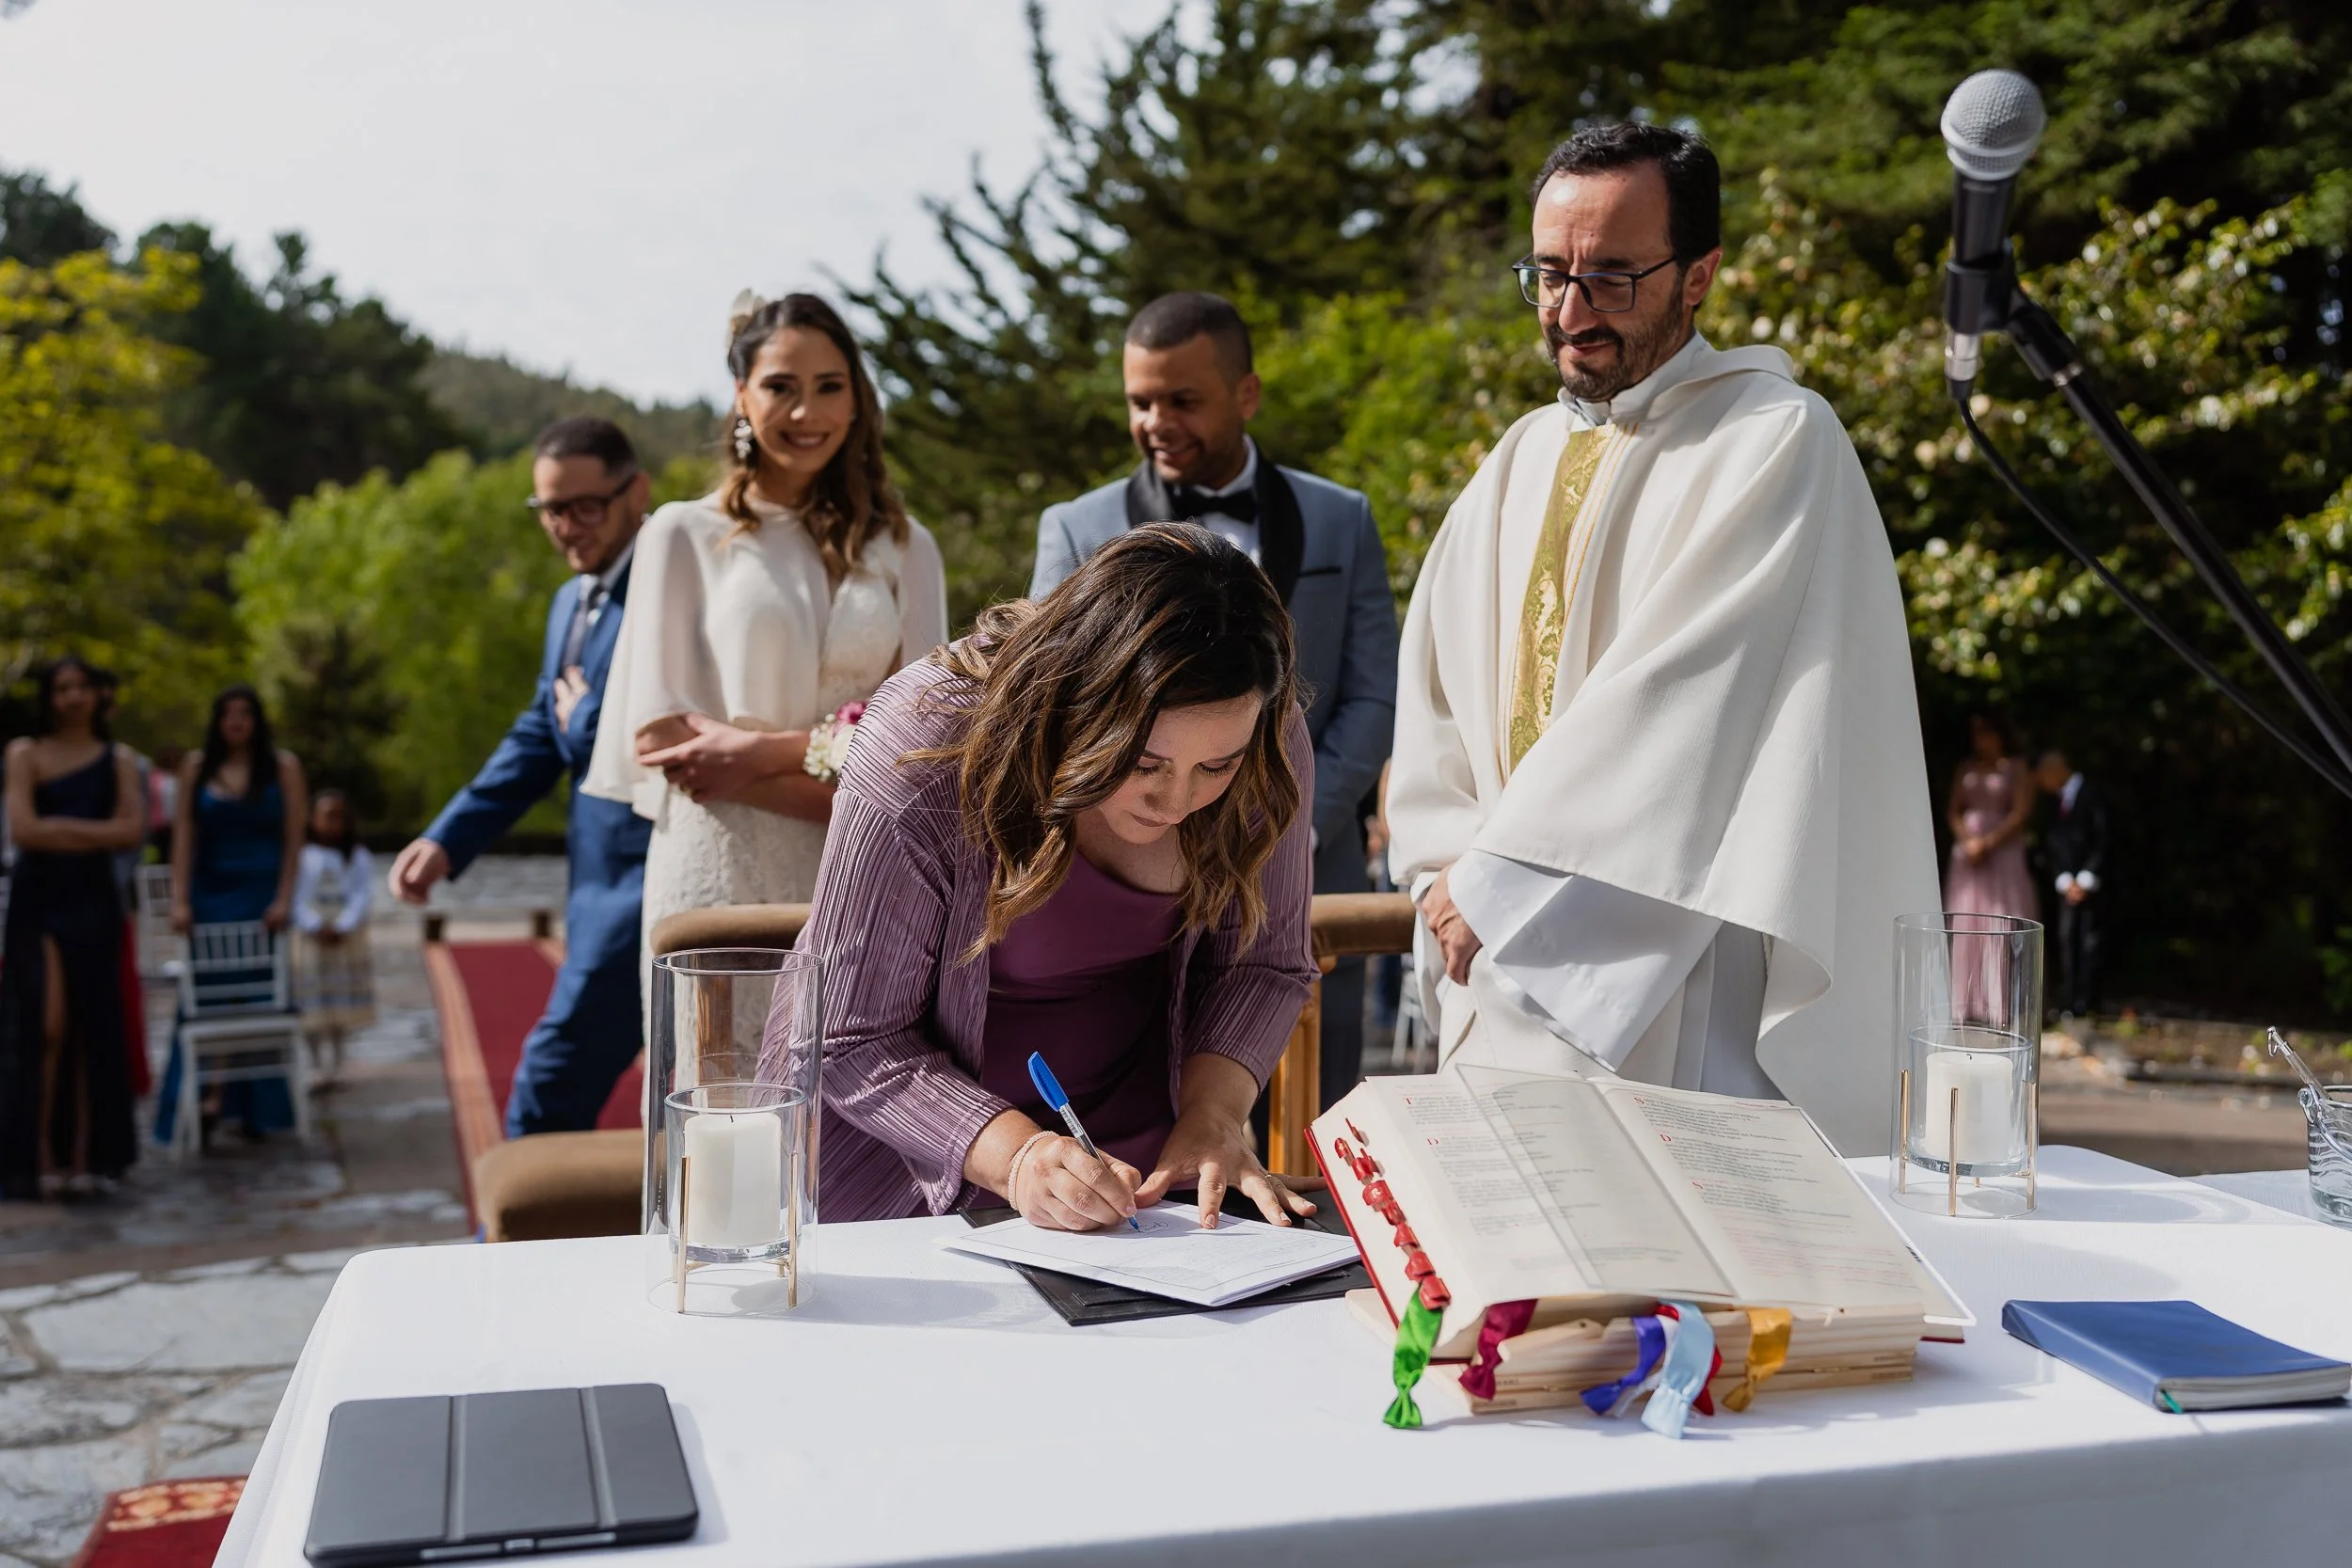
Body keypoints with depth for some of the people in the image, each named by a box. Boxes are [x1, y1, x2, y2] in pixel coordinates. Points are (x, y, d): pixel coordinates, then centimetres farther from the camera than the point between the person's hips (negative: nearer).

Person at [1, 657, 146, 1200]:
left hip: (94, 902, 2)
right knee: (45, 1026, -10)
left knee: (91, 1031, 1)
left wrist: (59, 828, -8)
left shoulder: (117, 759, 10)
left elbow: (130, 831, -3)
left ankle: (85, 1156, 6)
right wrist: (94, 832, -6)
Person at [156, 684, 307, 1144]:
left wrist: (283, 899, -8)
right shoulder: (196, 767, 6)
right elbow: (184, 834, 2)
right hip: (209, 894, 1)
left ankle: (257, 1108, 6)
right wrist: (179, 900, -6)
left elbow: (294, 837, -1)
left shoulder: (283, 766, 3)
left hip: (260, 895, -1)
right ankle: (211, 1094, -4)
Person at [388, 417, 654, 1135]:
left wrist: (586, 718, -8)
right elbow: (538, 738, 20)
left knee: (548, 1090, -6)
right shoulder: (570, 602, 18)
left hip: (647, 880, -9)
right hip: (602, 883, 9)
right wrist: (448, 839, 10)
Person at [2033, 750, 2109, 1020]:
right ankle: (2067, 1003, 7)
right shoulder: (2055, 800, 12)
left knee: (2088, 939, -5)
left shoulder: (2091, 795, -6)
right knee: (2066, 938, 3)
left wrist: (2085, 881, -11)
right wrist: (2065, 881, -2)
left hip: (2090, 881, -5)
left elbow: (2102, 841, -8)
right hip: (2067, 882, 5)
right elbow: (2051, 844, 10)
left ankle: (2085, 1003, -2)